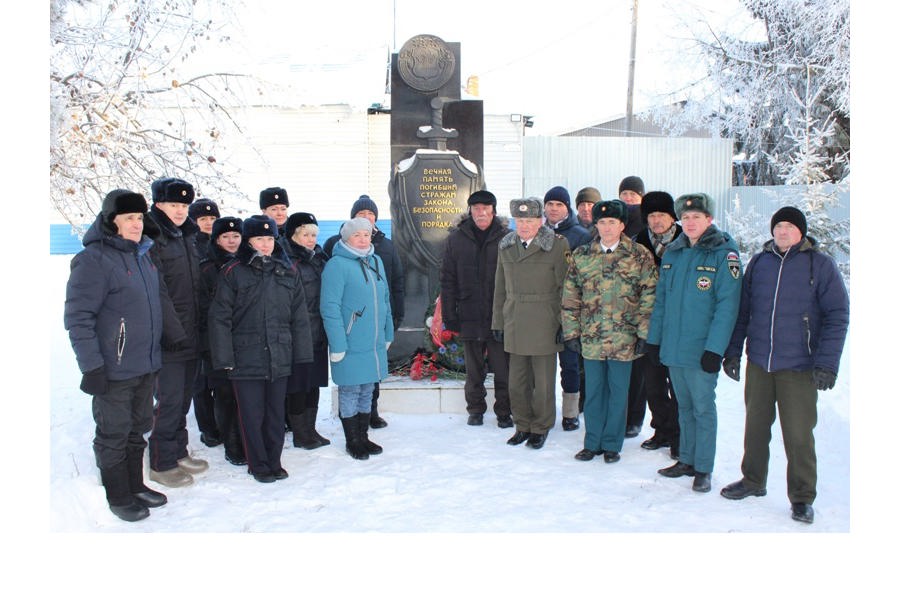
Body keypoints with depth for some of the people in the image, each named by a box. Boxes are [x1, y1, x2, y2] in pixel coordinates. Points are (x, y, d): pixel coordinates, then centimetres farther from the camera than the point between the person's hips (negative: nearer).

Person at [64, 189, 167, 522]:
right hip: (113, 370, -7)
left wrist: (155, 353, 21)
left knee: (137, 430, 19)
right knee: (113, 435, 7)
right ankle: (118, 497, 22)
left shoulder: (144, 254, 10)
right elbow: (78, 317, -17)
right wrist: (91, 366, -20)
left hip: (146, 366, 7)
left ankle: (136, 485, 34)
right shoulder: (94, 259, -14)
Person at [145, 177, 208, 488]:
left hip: (191, 336, 8)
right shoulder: (152, 238, -11)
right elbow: (157, 292, -17)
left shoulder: (187, 237, 15)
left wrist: (198, 330, 14)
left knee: (183, 397, 16)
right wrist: (175, 332, -20)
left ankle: (178, 452, 28)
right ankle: (162, 464, 10)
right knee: (169, 400, -2)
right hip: (169, 339, -8)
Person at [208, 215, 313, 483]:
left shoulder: (287, 272, 8)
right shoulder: (233, 272, -3)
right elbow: (220, 317, -5)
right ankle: (258, 465, 20)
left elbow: (299, 316, 9)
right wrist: (224, 357, -9)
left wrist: (301, 352, 5)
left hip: (280, 358, 3)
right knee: (252, 415, 5)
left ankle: (274, 462, 26)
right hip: (246, 358, -3)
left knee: (276, 413, 12)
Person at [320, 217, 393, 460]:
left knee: (367, 390, 16)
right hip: (351, 345, -7)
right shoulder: (337, 265, -12)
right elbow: (330, 307, -16)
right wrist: (337, 345, -19)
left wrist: (388, 334, 14)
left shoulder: (376, 261, 10)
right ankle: (353, 441, 20)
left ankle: (363, 436, 30)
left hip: (375, 344, 7)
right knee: (350, 391, 5)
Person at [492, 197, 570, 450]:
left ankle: (541, 427, 22)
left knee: (543, 382, 5)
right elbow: (500, 287, 14)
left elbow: (565, 289, -4)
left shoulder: (558, 245, -5)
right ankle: (523, 426, 26)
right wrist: (497, 322, 13)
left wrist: (564, 325, -6)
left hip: (544, 326, -4)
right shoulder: (506, 245, 10)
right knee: (517, 380, 10)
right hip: (515, 325, 4)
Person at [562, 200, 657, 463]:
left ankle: (611, 444, 22)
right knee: (593, 390, 11)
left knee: (618, 392, 8)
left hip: (623, 339, -2)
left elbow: (649, 296, -2)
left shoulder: (639, 256, -1)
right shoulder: (581, 255, 5)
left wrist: (644, 333, -7)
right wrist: (572, 331, 2)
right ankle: (593, 442, 25)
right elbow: (570, 297, 6)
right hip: (591, 337, 2)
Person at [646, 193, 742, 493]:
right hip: (672, 348, 6)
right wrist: (654, 339, 10)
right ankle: (687, 460, 28)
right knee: (684, 407, 16)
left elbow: (727, 305, -13)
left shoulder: (724, 254, -8)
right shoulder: (672, 253, 10)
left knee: (703, 408, 4)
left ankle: (703, 469, 15)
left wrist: (714, 349, -19)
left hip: (702, 351, -5)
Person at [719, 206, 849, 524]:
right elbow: (742, 310, 11)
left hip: (799, 367, -4)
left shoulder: (821, 265, -3)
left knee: (798, 434, 1)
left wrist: (827, 363, -12)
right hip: (758, 363, 4)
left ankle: (802, 497, 18)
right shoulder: (758, 262, 7)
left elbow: (837, 315, -5)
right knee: (755, 426, 15)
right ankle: (753, 480, 32)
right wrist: (733, 351, 7)